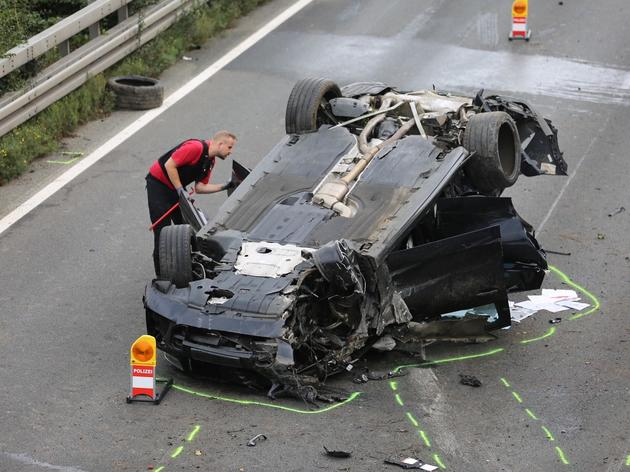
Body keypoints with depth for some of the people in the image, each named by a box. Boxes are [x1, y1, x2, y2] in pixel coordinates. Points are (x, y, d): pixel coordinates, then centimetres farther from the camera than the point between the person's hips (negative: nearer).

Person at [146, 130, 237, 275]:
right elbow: (169, 165, -25)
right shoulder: (196, 147, -24)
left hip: (176, 187, 9)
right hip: (158, 183, -9)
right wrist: (181, 191, -21)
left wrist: (224, 187, -6)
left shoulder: (210, 160, 6)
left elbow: (200, 187, 4)